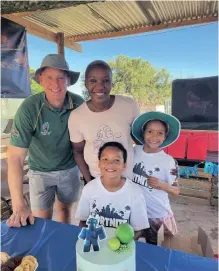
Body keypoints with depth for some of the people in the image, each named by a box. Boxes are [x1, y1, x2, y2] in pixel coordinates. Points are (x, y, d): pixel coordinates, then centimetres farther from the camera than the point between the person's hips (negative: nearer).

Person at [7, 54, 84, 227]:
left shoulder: (79, 104, -18)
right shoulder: (29, 108, -26)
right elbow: (16, 157, -26)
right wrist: (19, 206, -30)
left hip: (70, 169, 2)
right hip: (41, 172, -2)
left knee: (65, 209, 20)